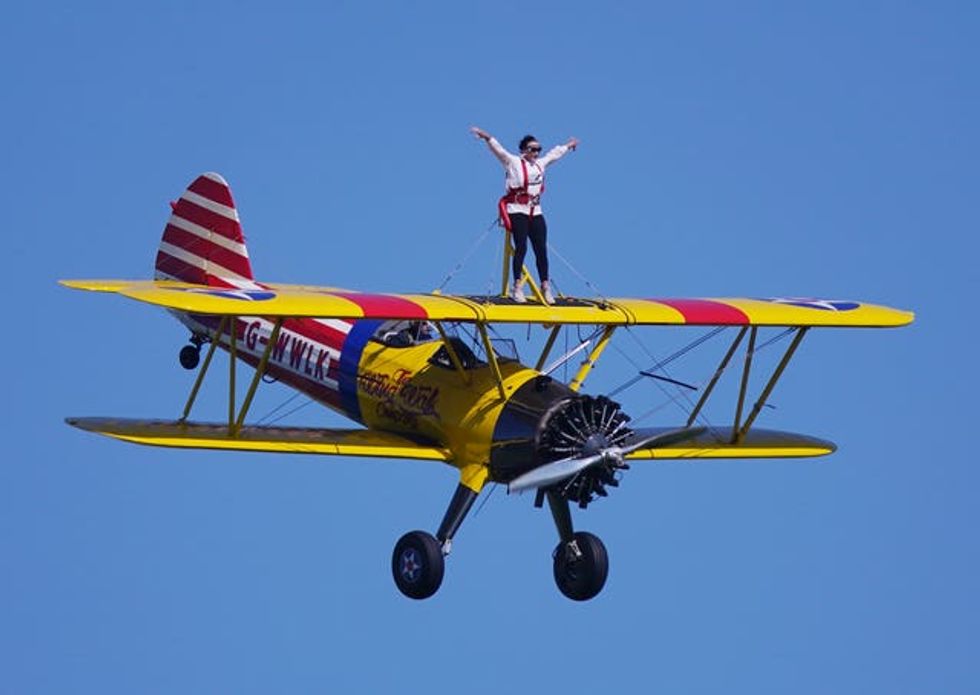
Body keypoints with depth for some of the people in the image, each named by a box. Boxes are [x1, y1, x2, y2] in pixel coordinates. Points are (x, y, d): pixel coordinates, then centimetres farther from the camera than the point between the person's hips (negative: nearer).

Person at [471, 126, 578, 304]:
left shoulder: (540, 164, 17)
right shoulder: (513, 162, 1)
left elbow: (554, 154, 34)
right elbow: (498, 150, -12)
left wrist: (568, 146, 51)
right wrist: (487, 137, -27)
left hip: (535, 212, 6)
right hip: (518, 211, -6)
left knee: (541, 249, 1)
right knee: (521, 247, -13)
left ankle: (545, 287, 7)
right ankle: (517, 287, -10)